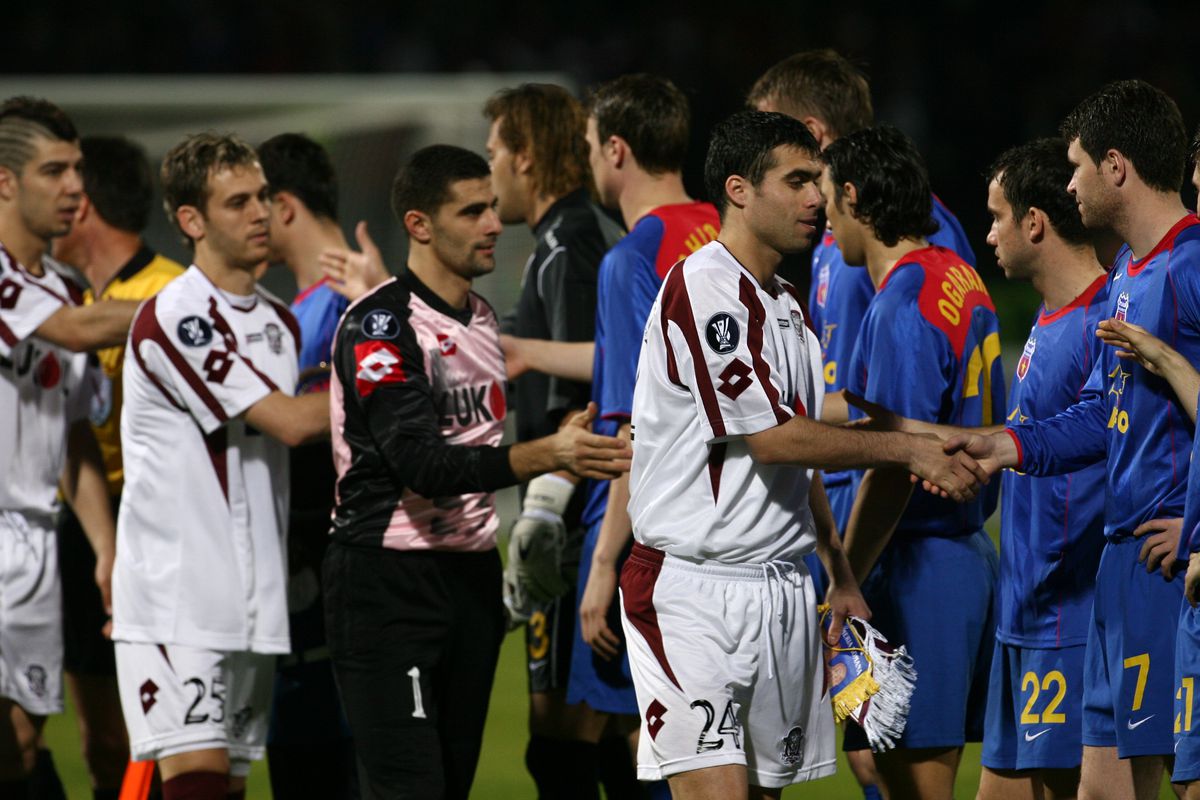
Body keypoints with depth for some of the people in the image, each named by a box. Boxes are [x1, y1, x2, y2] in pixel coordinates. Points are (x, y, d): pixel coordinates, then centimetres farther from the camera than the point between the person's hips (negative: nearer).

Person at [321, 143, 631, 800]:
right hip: (387, 579, -8)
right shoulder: (379, 325, -14)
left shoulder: (480, 318, 13)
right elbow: (421, 463, -24)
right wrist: (547, 456, -31)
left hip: (471, 571, 8)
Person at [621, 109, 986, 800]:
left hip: (784, 590, 9)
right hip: (696, 585, -9)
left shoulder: (787, 304, 16)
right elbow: (774, 438, -17)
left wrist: (840, 573, 20)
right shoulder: (702, 288, -13)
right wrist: (910, 450, -12)